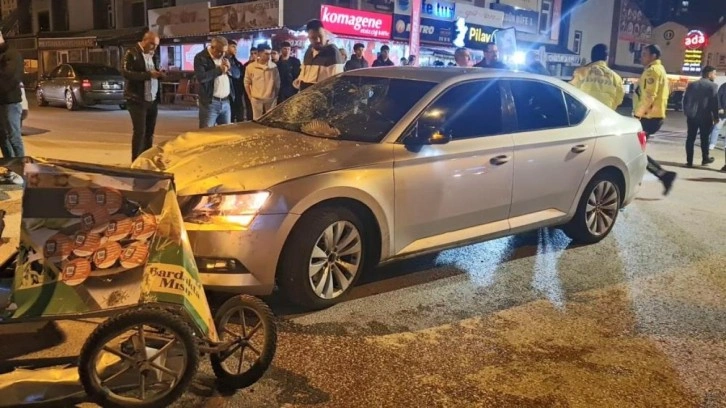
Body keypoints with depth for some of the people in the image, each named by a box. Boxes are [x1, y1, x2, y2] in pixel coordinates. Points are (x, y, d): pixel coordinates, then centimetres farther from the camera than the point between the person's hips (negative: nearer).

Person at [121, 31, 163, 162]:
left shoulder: (153, 55, 17)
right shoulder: (132, 54, -5)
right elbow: (126, 73, -17)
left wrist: (159, 74, -3)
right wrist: (148, 74, -24)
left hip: (153, 100, 7)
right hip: (137, 100, -7)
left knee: (149, 132, 9)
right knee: (140, 132, -8)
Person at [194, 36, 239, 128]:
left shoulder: (225, 57, 14)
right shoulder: (201, 57, -8)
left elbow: (238, 74, 16)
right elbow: (201, 77, -23)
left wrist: (229, 68, -5)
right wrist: (219, 70, -14)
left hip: (226, 102, 6)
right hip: (210, 103, -6)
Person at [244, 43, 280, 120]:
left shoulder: (273, 66, 0)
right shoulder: (251, 67, -2)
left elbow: (277, 82, 7)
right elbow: (247, 83, 5)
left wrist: (276, 96, 4)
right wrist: (250, 97, 2)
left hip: (271, 99, 1)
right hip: (256, 99, -1)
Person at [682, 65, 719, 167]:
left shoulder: (691, 84, 9)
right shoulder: (713, 86, -6)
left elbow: (685, 100, 9)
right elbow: (714, 102, -8)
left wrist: (686, 112, 17)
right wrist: (716, 117, 0)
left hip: (692, 116, 4)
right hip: (705, 116, -4)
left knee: (690, 138, 4)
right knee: (704, 138, 9)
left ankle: (689, 161, 3)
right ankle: (705, 159, 20)